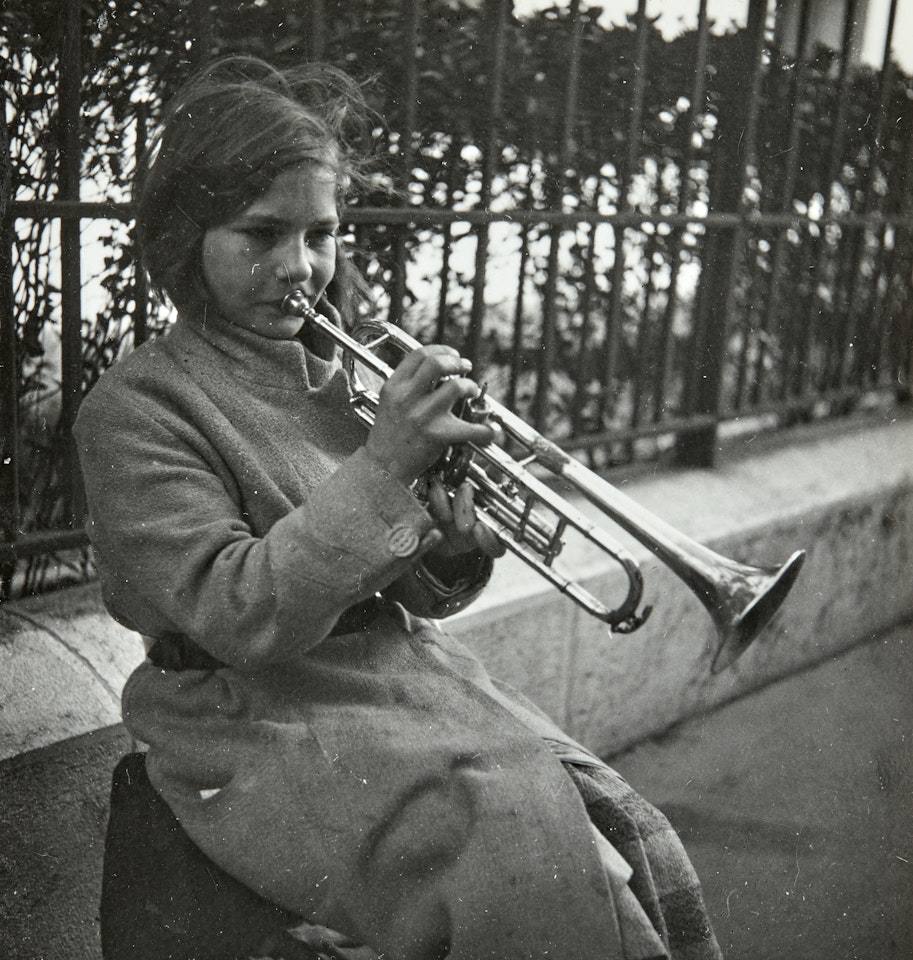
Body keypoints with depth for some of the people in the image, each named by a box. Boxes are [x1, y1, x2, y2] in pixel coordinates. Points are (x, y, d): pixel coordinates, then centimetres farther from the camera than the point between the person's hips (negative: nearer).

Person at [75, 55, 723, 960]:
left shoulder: (347, 370, 9)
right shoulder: (138, 407, -8)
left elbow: (425, 595, 11)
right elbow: (239, 619, -20)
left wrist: (450, 521, -12)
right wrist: (382, 467, -27)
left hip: (410, 676, 6)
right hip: (265, 728, -5)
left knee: (634, 845, -13)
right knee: (529, 851, -26)